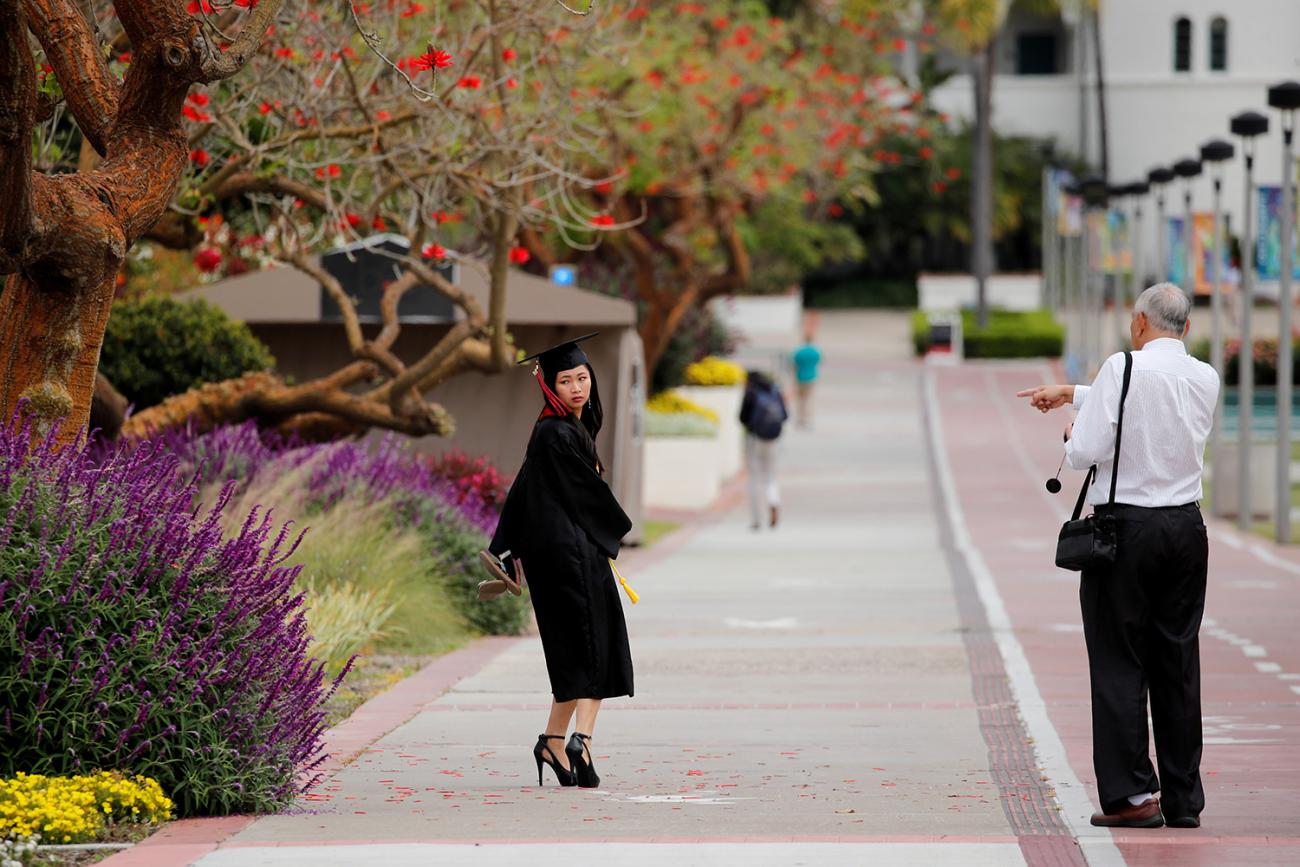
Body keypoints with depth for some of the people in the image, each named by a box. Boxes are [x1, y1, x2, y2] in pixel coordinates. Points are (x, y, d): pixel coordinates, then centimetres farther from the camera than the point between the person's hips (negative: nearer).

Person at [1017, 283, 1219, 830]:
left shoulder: (1122, 369, -11)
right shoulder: (1206, 379, 7)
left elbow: (1088, 451, -14)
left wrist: (1073, 435, 9)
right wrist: (1072, 393, 32)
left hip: (1124, 526, -5)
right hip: (1186, 528, 5)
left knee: (1119, 664, -1)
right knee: (1178, 666, 9)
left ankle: (1132, 794, -6)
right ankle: (1183, 800, 10)